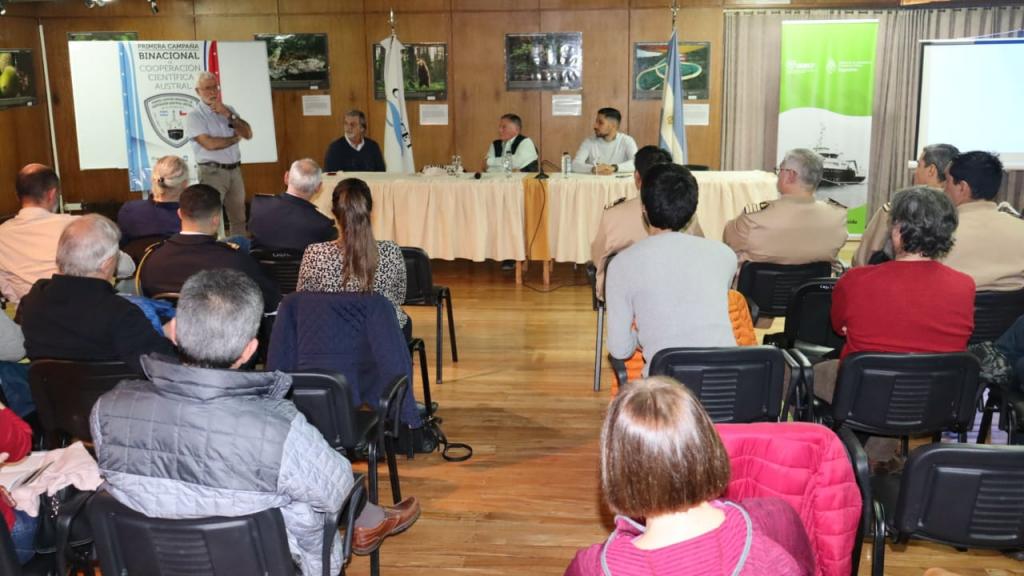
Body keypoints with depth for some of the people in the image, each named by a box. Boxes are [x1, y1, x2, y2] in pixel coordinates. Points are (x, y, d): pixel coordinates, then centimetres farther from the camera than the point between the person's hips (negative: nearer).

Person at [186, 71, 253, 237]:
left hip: (235, 170, 6)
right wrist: (235, 138, -3)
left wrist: (229, 115, -9)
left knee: (239, 218, 12)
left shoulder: (228, 110, 13)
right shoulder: (194, 115, -6)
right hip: (213, 171, -6)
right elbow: (209, 144, -17)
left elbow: (248, 134, 3)